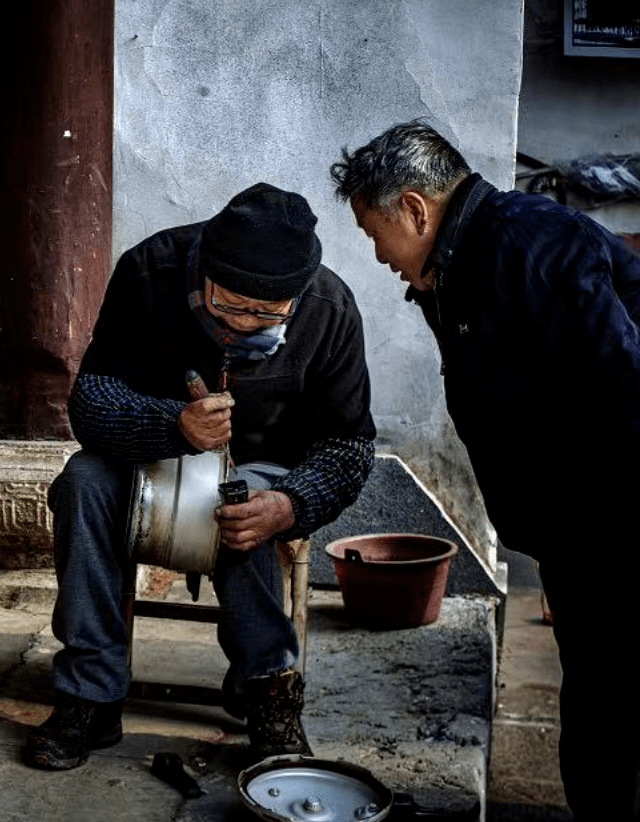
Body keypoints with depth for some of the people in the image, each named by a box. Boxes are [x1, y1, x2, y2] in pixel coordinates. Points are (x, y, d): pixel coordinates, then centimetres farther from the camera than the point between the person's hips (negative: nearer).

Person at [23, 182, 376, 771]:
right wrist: (174, 426, -45)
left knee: (242, 512, -35)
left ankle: (267, 687, -20)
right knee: (84, 482, -29)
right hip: (150, 456, 1)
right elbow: (90, 398, -23)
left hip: (261, 468, -1)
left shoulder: (331, 310, -20)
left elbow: (349, 442, -15)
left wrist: (291, 506, -36)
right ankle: (91, 698, -24)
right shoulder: (150, 271, -22)